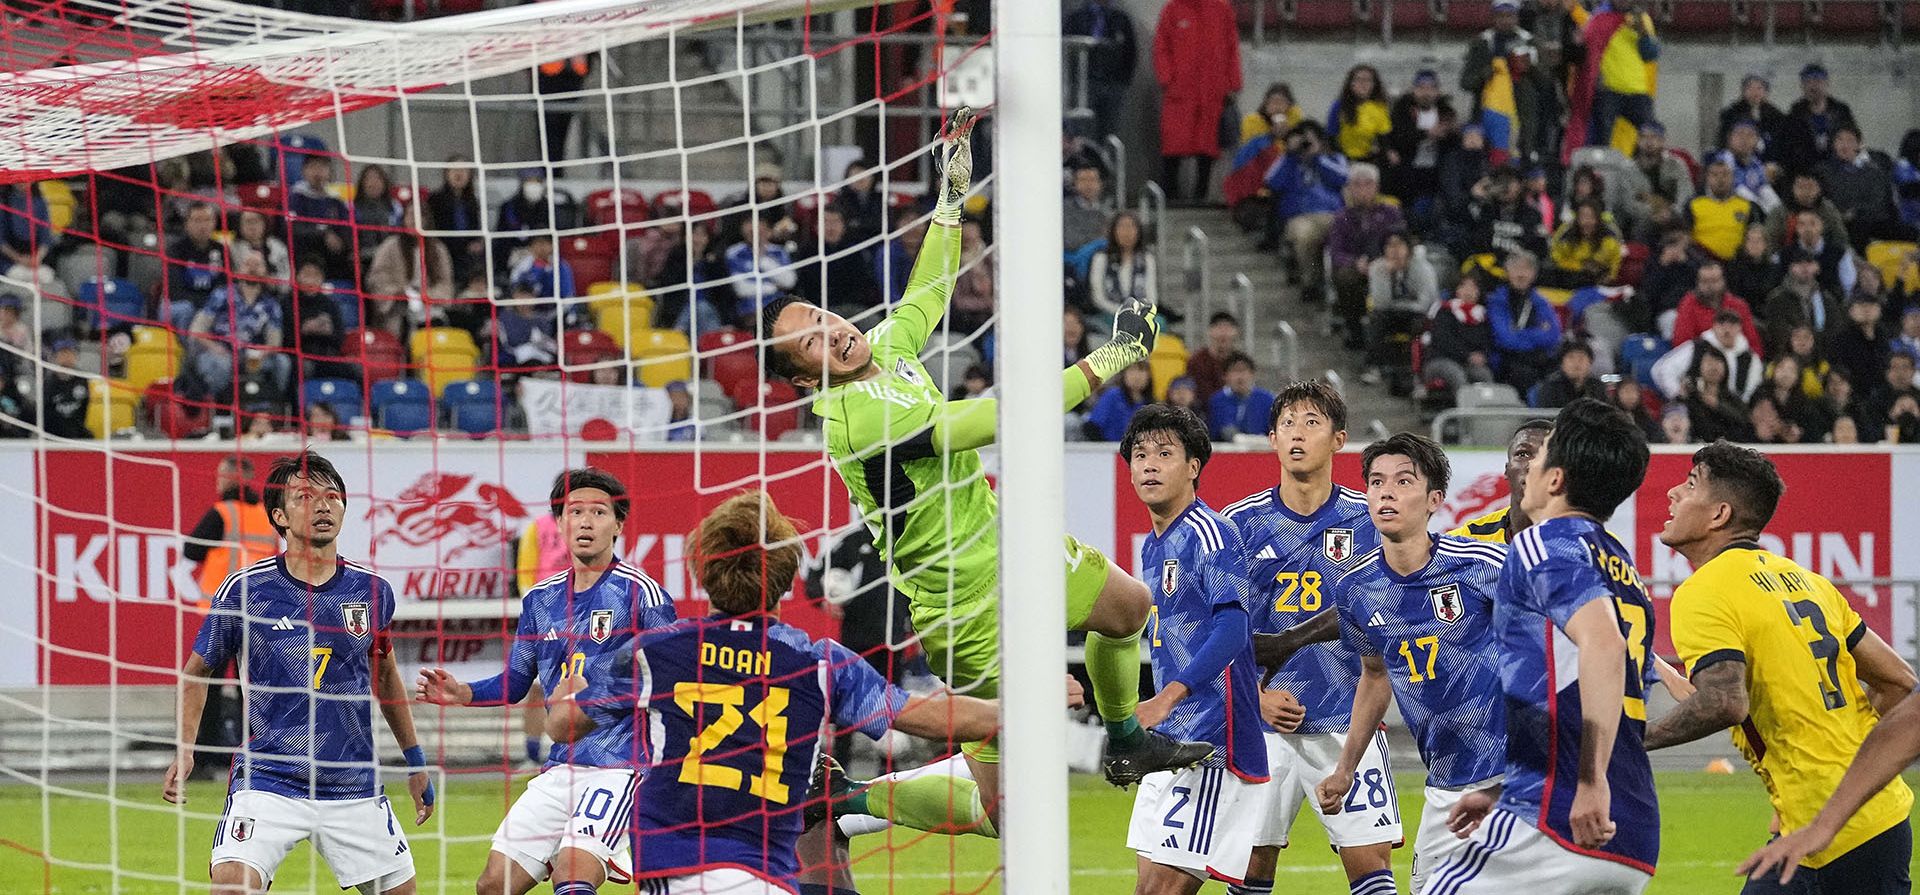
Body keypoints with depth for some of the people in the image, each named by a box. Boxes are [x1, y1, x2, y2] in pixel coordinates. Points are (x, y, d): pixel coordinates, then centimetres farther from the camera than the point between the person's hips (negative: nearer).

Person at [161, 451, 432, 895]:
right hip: (267, 779, -4)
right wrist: (183, 751, -5)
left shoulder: (372, 590, 3)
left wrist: (415, 758, 24)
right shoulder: (245, 590, -6)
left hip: (354, 787, 4)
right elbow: (197, 671, 8)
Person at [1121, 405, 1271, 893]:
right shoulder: (1152, 546, 18)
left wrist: (1166, 699, -32)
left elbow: (1232, 629, -23)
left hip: (1210, 742, -10)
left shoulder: (1208, 533, -11)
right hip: (1169, 741, 10)